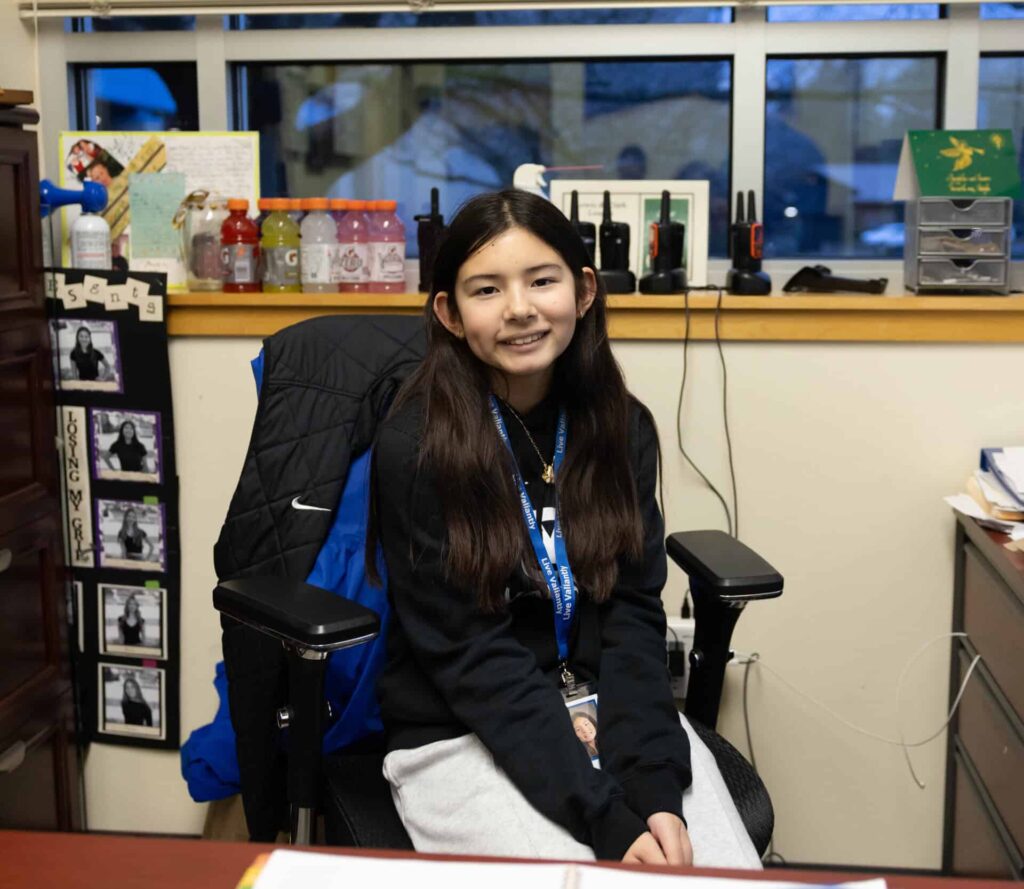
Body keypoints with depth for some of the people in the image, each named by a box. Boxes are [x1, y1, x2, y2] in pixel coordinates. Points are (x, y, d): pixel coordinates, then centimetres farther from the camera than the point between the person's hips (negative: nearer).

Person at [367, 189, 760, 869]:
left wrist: (654, 789, -18)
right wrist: (609, 819, -21)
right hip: (459, 736, -3)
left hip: (614, 713, 4)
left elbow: (635, 616, -3)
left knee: (733, 872, -15)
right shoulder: (414, 447, -13)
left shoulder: (622, 427, 1)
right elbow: (471, 654, -15)